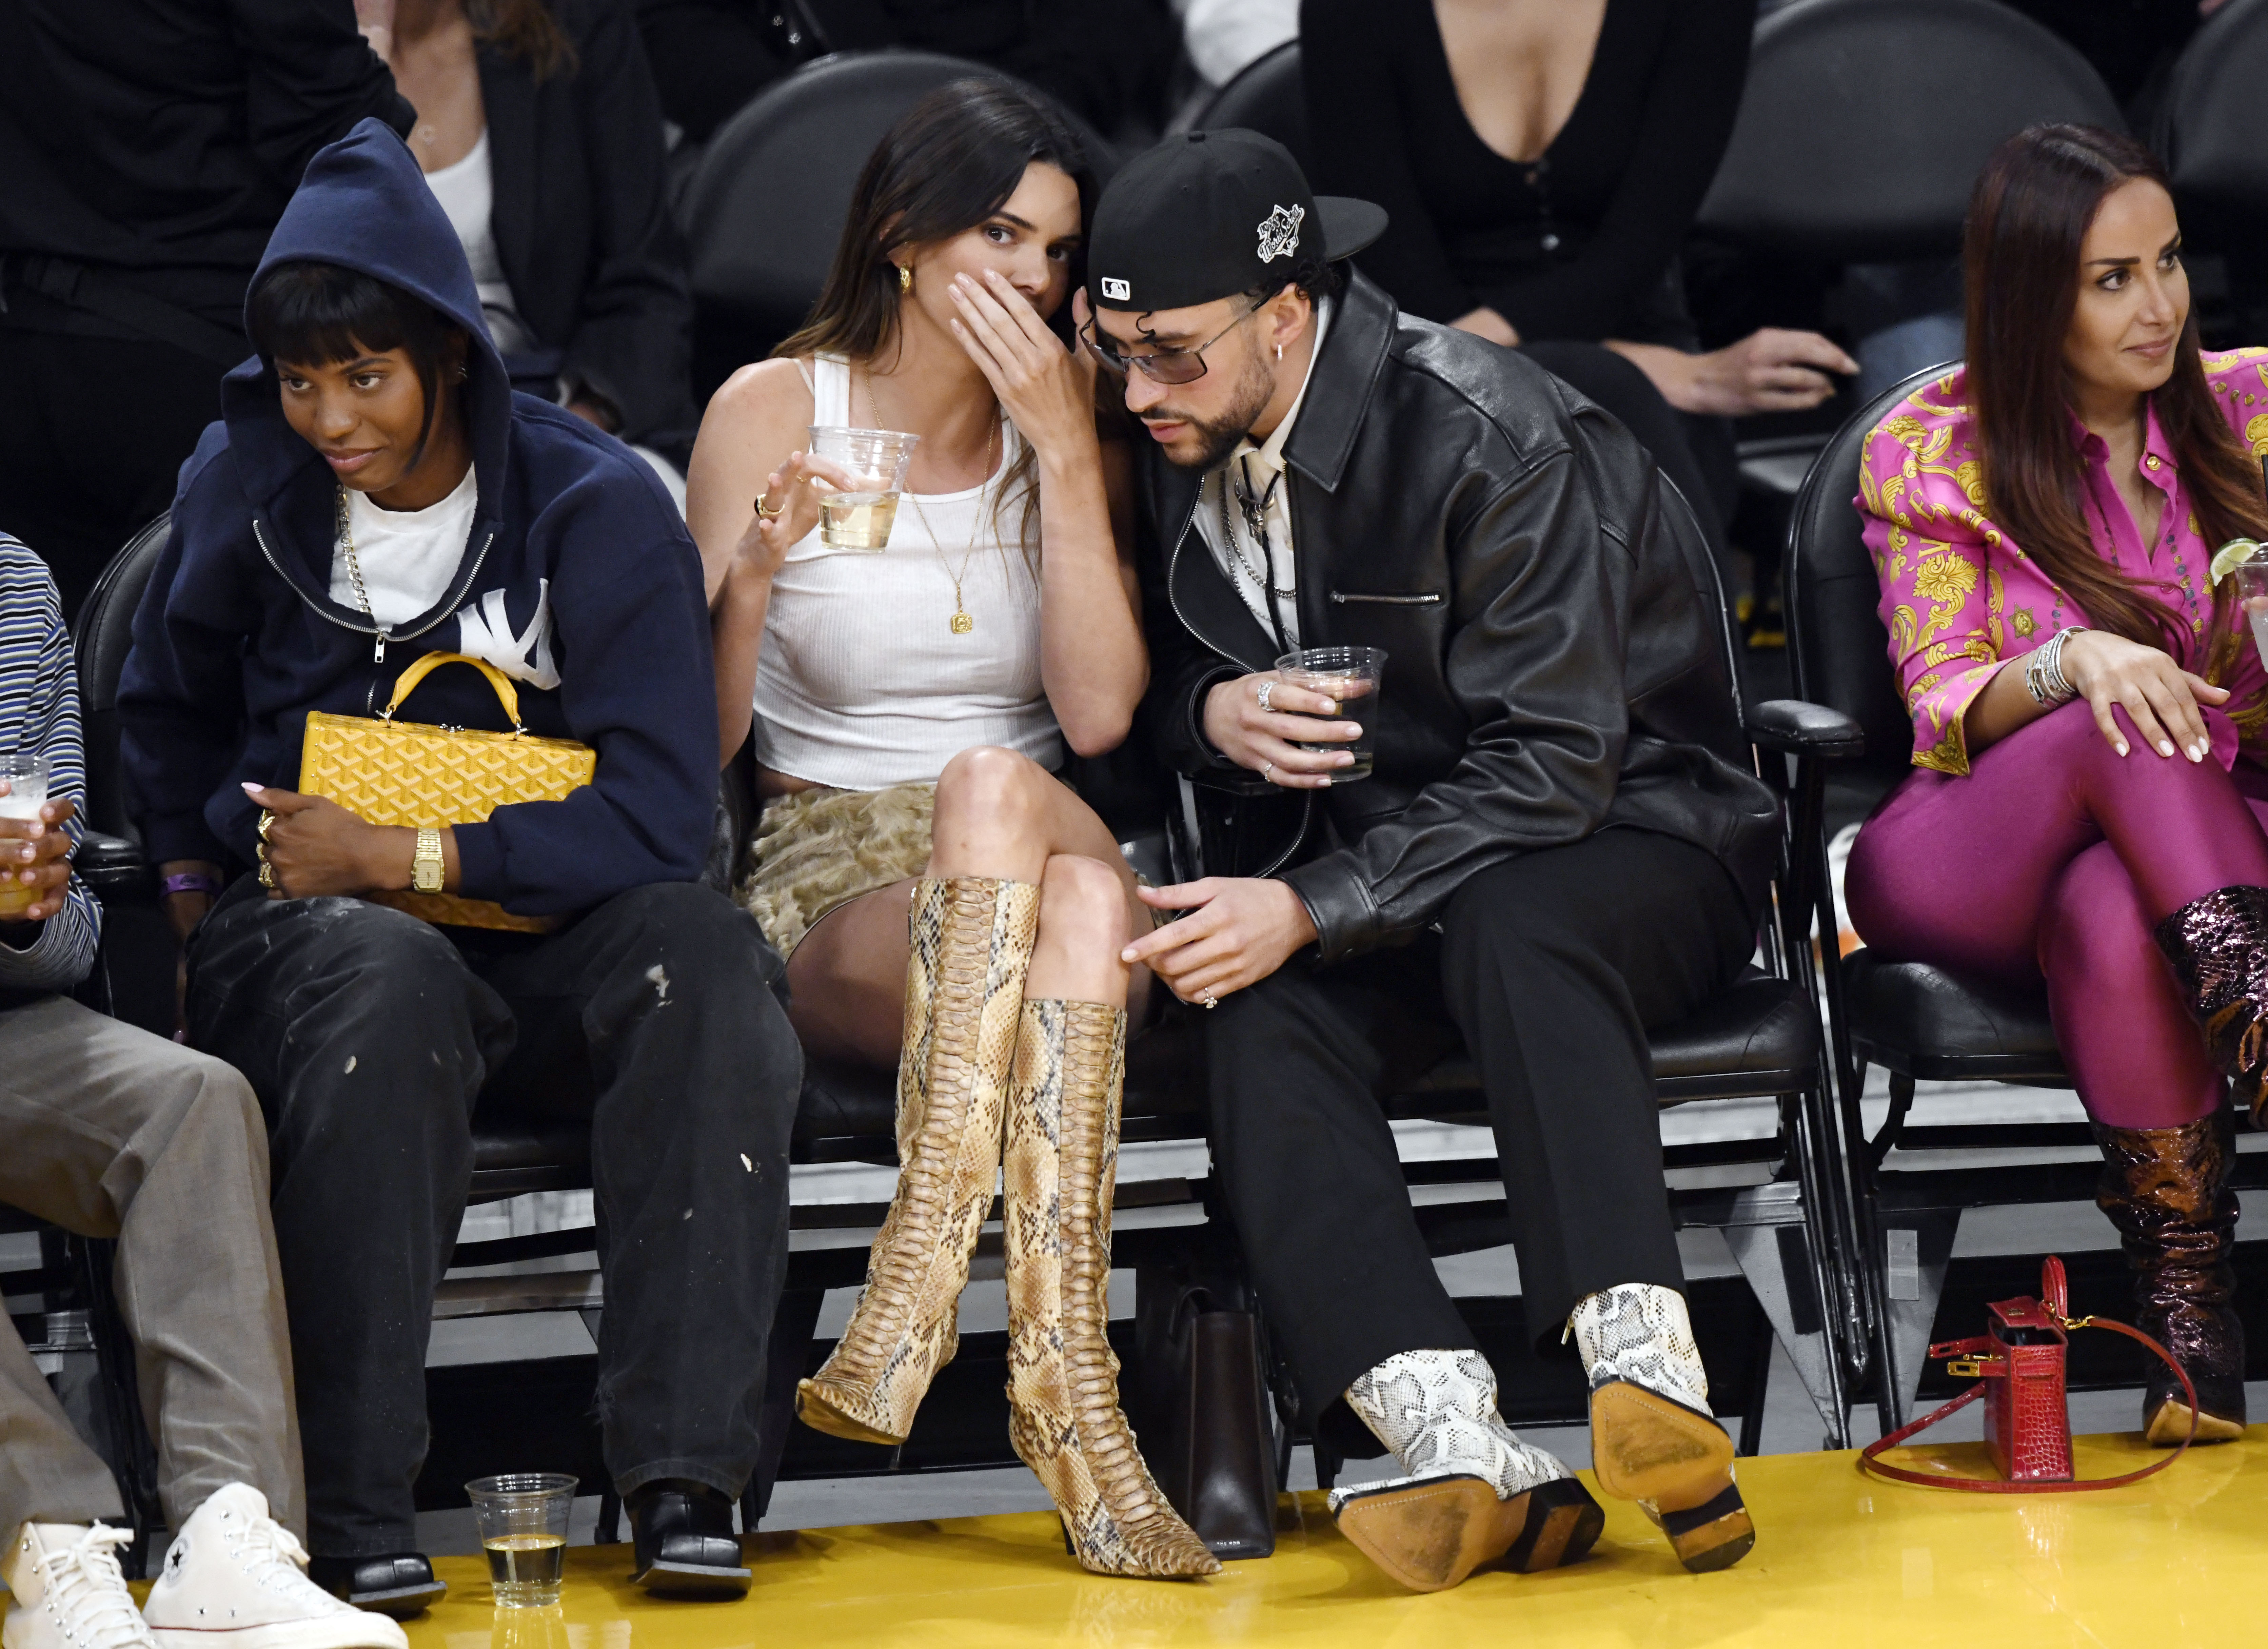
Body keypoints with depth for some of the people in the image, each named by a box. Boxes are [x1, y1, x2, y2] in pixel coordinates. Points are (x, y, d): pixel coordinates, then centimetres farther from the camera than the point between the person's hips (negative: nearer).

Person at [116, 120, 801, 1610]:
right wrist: (198, 883, 8)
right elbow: (169, 717, 22)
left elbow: (662, 816, -12)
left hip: (545, 946, 0)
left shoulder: (598, 508, -5)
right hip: (306, 932, 0)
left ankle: (685, 1476, -32)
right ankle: (354, 1513, -37)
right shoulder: (246, 488, 2)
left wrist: (405, 857, -15)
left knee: (698, 946, -34)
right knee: (389, 978, -38)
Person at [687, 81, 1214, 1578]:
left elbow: (1098, 715, -5)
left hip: (1052, 873, 2)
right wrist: (752, 580, -20)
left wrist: (1065, 451, -10)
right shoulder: (773, 411, 3)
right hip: (840, 892, -2)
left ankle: (917, 1289, -44)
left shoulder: (1077, 419, 8)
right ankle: (1062, 1375, -42)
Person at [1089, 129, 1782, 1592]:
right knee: (1265, 1018, -28)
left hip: (1629, 834, -5)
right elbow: (1153, 674, 17)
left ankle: (1647, 1368, -48)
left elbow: (1551, 770, -23)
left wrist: (1313, 908, -29)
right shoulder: (1179, 446, 1)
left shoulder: (1493, 441, -21)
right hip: (1374, 861, 5)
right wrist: (1211, 712, -10)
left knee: (1510, 924, -40)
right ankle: (1456, 1443, -44)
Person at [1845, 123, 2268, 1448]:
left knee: (2115, 921, -38)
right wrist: (2074, 662, -28)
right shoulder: (1939, 457, 2)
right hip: (1979, 864, -1)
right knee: (2127, 724, -36)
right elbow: (1945, 711, -6)